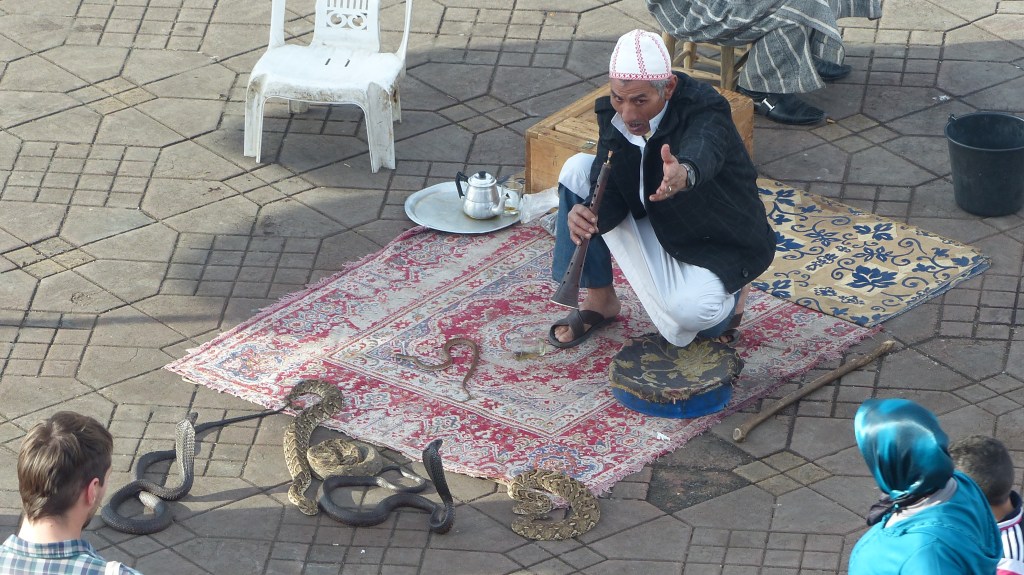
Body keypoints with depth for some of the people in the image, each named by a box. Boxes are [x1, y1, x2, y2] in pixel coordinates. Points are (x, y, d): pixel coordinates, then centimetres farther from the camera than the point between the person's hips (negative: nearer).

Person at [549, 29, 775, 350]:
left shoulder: (705, 110, -31)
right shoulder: (614, 113, -12)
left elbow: (703, 152, -55)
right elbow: (608, 190, -13)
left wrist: (684, 174, -80)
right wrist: (588, 214, -38)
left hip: (718, 247, -6)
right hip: (654, 225, 6)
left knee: (690, 312, -36)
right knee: (578, 170, -10)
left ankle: (722, 298, 6)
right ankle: (600, 299, 5)